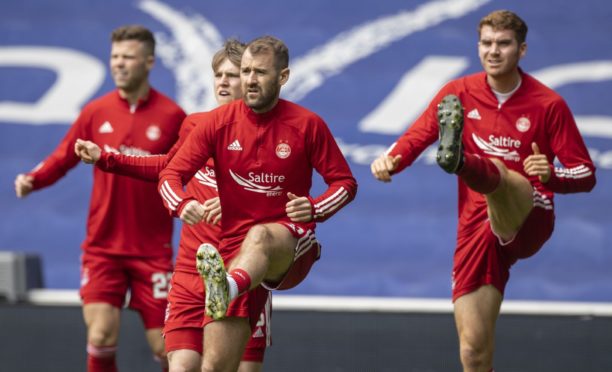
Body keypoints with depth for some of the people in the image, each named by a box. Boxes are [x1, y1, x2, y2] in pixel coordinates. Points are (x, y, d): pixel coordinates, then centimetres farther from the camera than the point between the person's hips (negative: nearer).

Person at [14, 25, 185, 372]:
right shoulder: (95, 112, 2)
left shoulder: (172, 116, -4)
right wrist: (32, 180, -12)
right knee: (101, 339, -10)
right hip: (102, 248, 1)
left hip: (153, 250, -1)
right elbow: (63, 158, 6)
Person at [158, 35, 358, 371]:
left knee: (259, 235, -42)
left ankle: (228, 289, -74)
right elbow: (171, 175, 0)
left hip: (291, 246, -3)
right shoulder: (218, 122, 2)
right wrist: (182, 204, -24)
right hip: (234, 252, 3)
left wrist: (314, 209, -18)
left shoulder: (307, 125, -2)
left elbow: (345, 182, 4)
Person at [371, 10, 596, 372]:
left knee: (495, 172, -37)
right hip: (475, 230, 4)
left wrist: (551, 175, -23)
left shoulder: (548, 104, -1)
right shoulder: (459, 93, 7)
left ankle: (459, 161, -73)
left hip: (528, 223, -4)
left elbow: (586, 174, -1)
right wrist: (391, 158, -14)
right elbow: (417, 136, 9)